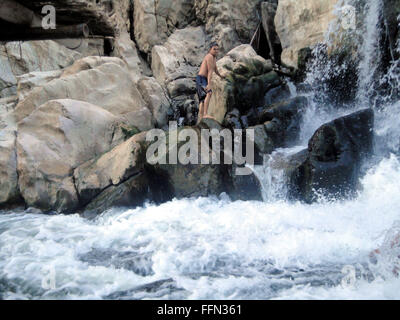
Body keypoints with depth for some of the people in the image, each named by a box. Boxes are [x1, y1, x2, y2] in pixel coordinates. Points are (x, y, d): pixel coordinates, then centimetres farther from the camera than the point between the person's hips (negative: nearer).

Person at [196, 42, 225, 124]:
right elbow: (210, 71, -24)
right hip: (201, 79, -11)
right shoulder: (209, 57, -13)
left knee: (203, 99, 8)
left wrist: (220, 76, 52)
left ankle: (200, 119, 7)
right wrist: (209, 84, -31)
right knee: (209, 93, -31)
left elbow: (215, 68, 37)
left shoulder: (214, 57, 18)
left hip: (204, 80, 11)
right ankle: (205, 114, -40)